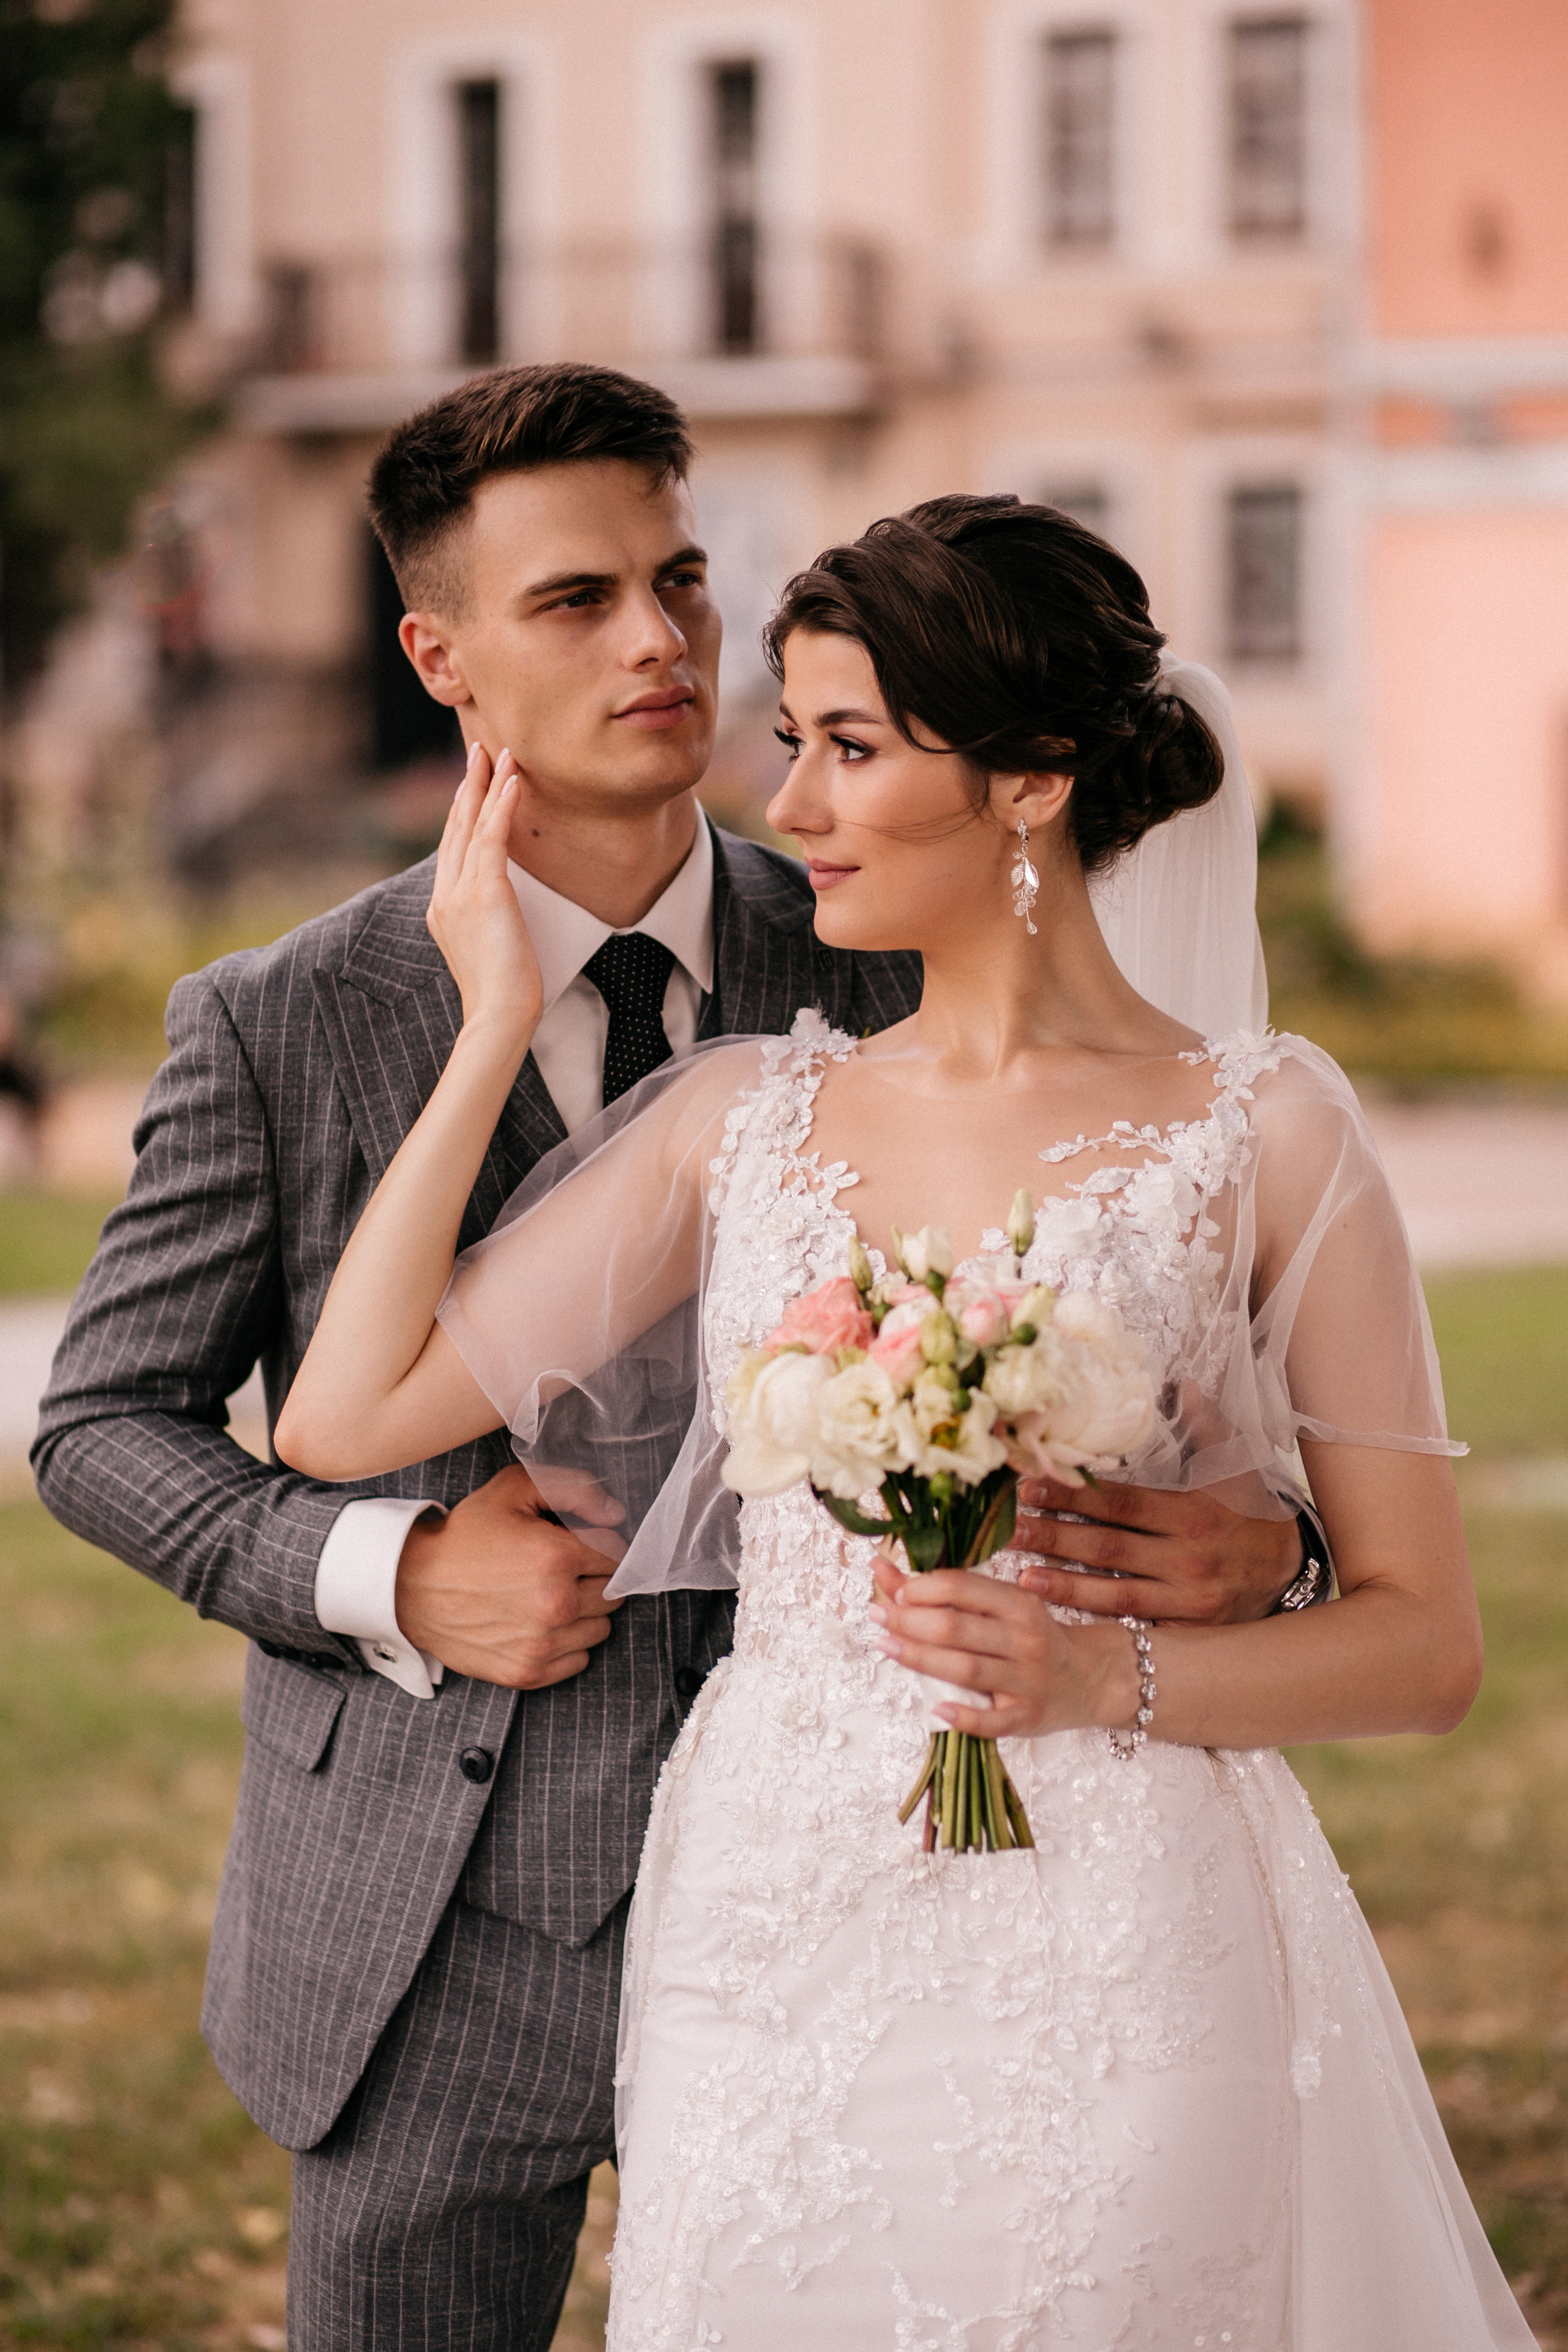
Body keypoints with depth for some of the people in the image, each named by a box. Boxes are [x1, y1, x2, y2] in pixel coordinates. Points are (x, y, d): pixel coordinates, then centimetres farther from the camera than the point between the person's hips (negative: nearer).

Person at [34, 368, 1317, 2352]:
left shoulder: (886, 985, -1)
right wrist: (386, 1575, -15)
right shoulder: (280, 1029, -5)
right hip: (440, 1945, -1)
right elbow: (102, 1424, 2)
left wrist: (1253, 1533, -18)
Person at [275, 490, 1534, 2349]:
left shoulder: (1264, 1131, -2)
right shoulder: (744, 1115, 8)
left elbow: (1425, 1641, -1)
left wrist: (1103, 1673, -17)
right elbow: (344, 1418, 2)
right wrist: (495, 1027, 5)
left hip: (1113, 1976, -3)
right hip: (772, 1967, 3)